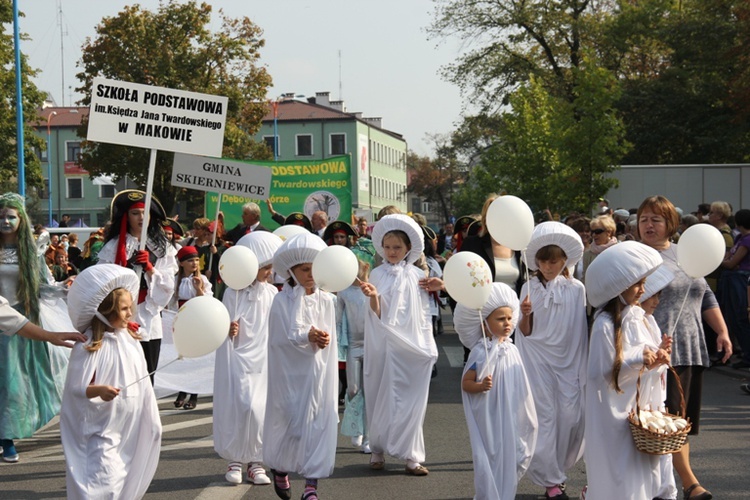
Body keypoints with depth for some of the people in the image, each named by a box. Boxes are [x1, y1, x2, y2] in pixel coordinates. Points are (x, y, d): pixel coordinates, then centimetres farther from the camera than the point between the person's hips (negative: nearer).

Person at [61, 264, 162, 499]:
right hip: (102, 427, -7)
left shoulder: (130, 338, 5)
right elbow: (76, 387, -17)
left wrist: (151, 417, 16)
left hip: (131, 427, 7)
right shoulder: (88, 346, -16)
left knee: (128, 480, 15)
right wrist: (99, 390, -35)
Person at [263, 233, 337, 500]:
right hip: (290, 372, -2)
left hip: (319, 372, 3)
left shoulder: (326, 300, 4)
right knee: (288, 422, 5)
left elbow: (329, 338, 6)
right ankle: (279, 469, 32)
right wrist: (308, 337, -23)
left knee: (318, 423, -2)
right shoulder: (282, 301, -5)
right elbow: (281, 338, -12)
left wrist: (323, 340, -15)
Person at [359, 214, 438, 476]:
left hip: (414, 345, 2)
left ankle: (410, 455, 7)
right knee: (384, 394, 2)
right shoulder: (378, 274, 0)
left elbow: (424, 314, 11)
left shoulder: (417, 275, 6)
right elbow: (377, 315, -6)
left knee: (411, 398, 2)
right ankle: (378, 449, 14)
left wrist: (428, 344, 8)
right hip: (387, 344, -2)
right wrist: (373, 296, -25)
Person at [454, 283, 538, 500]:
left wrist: (526, 415, 18)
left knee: (508, 456, 13)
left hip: (509, 418, 7)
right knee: (490, 458, -1)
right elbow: (465, 383, -14)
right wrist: (480, 386, -33)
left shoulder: (511, 350, 4)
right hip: (489, 419, -7)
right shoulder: (481, 353, -16)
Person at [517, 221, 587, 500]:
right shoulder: (530, 288, 0)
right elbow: (525, 332, 1)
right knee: (544, 418, -2)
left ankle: (557, 468, 22)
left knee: (572, 417, -1)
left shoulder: (576, 289, 0)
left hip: (569, 361, 1)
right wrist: (525, 314, -20)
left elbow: (583, 328, 5)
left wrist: (584, 365, 3)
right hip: (539, 361, -1)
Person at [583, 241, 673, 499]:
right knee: (619, 475, 0)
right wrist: (638, 359, -24)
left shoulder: (636, 316, 4)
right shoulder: (605, 325, -20)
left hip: (638, 405, 8)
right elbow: (606, 371, -17)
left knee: (641, 465, 15)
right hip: (614, 411, -8)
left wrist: (655, 355, -7)